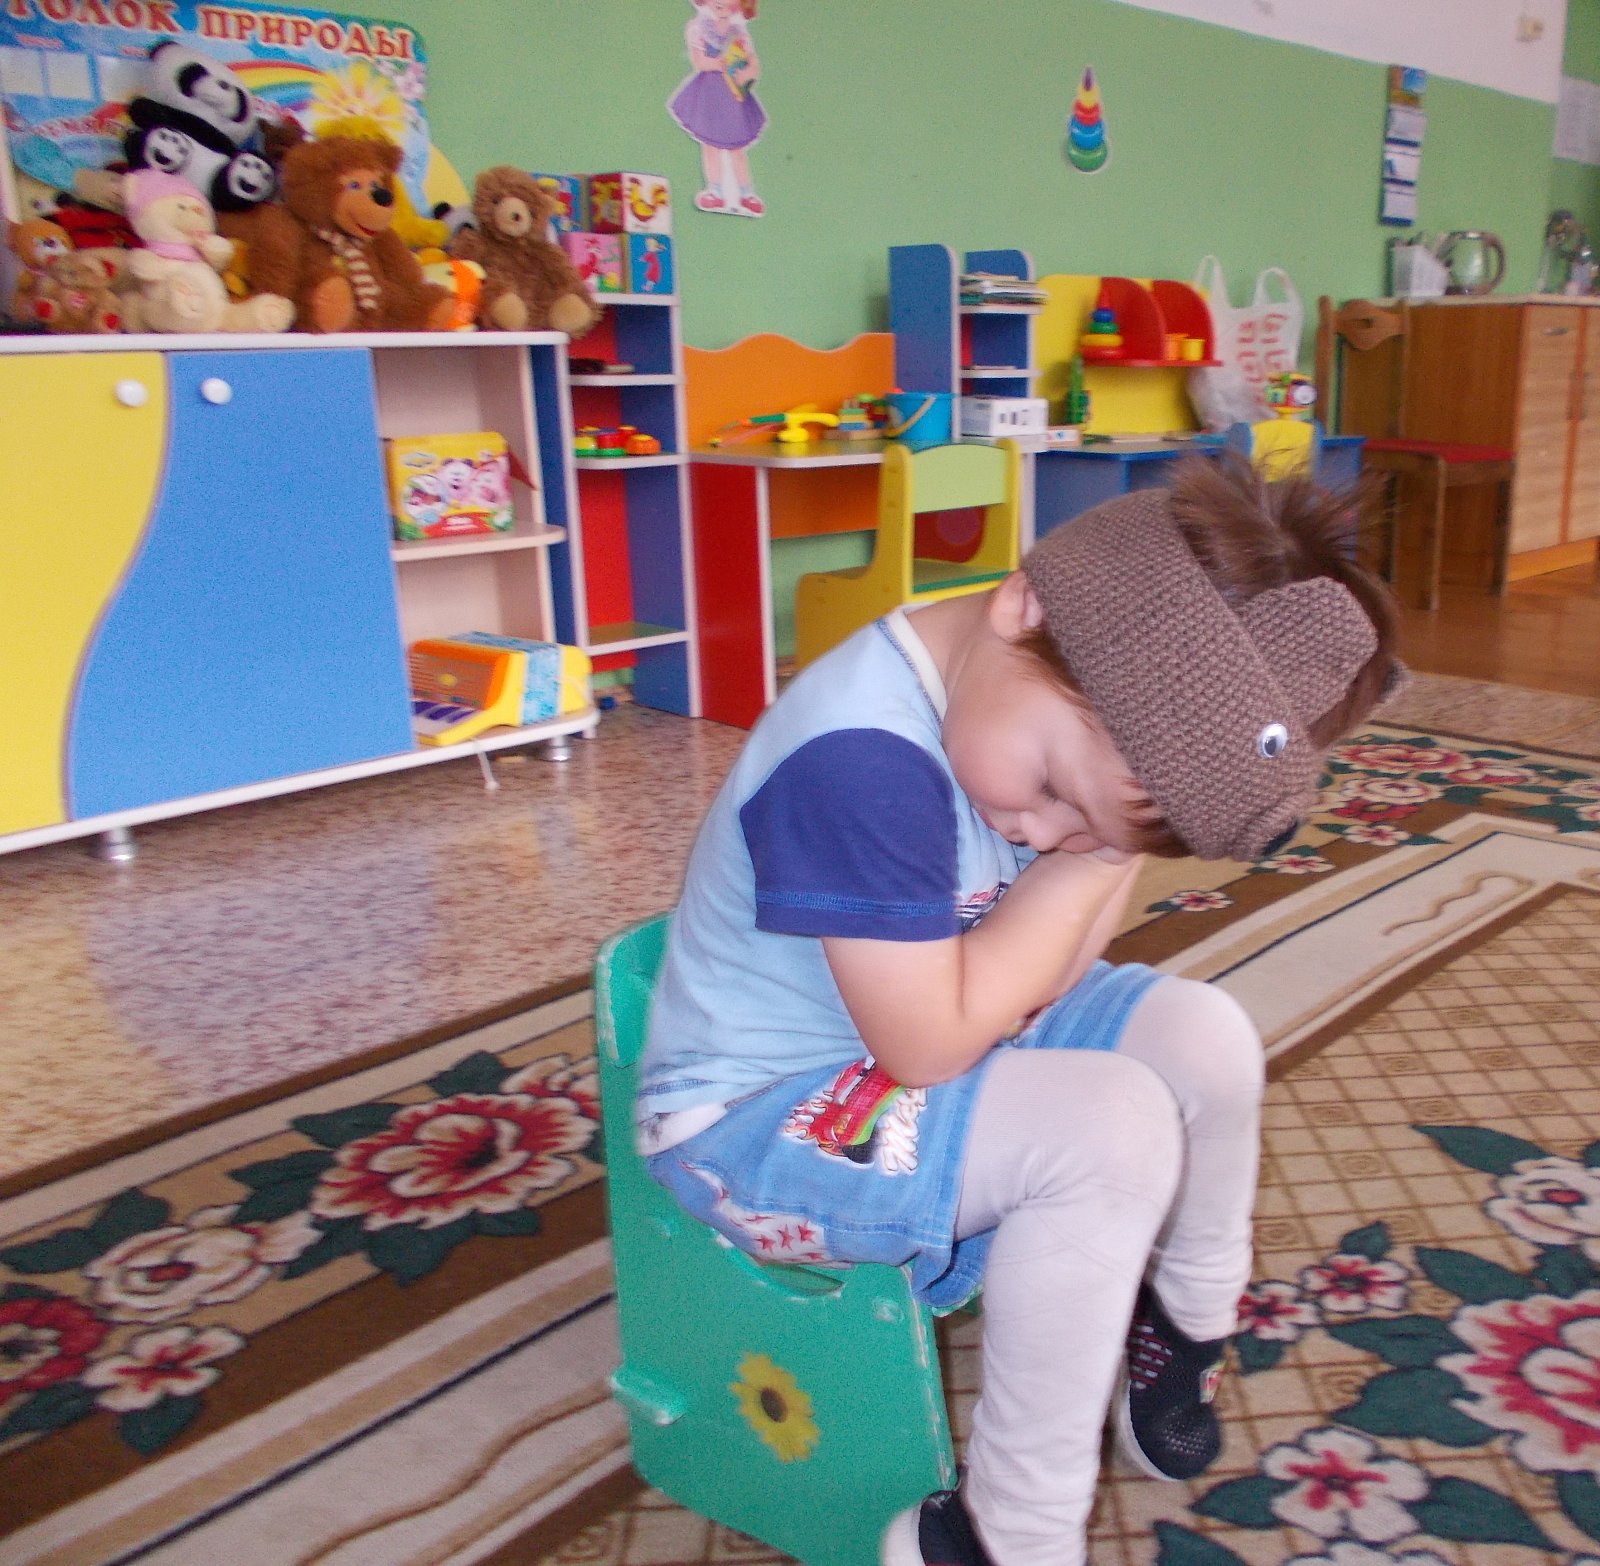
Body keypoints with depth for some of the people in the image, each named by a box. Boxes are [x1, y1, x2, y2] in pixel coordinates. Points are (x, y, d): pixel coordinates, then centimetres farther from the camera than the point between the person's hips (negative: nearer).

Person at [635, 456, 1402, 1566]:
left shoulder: (1069, 723, -6)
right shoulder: (859, 760, -34)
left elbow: (1042, 978, -6)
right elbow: (932, 1044, -30)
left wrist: (1105, 847, -23)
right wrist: (1088, 854, -23)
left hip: (913, 1046, 9)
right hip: (757, 1116, -8)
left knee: (1205, 1038, -1)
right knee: (1111, 1127, -25)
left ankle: (1186, 1335, 25)